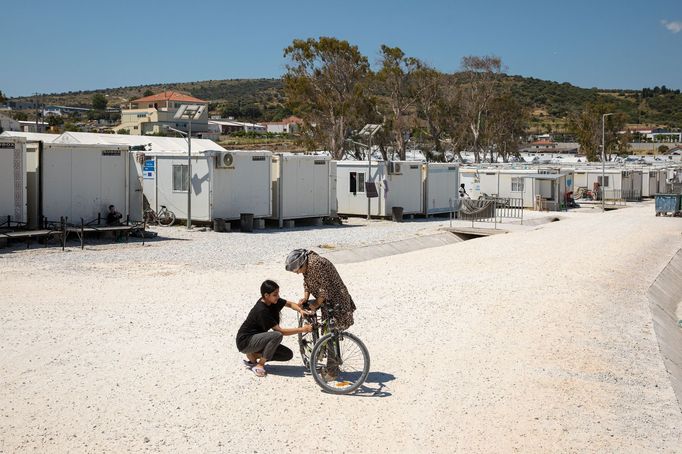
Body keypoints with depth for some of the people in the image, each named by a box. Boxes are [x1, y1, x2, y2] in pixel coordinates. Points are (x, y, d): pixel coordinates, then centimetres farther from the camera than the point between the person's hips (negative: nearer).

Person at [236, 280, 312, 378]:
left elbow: (290, 304, 12)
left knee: (288, 354, -3)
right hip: (245, 342, -9)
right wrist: (302, 329, -24)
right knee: (277, 335, -32)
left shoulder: (272, 301, -3)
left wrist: (300, 310, -9)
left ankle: (253, 355, 5)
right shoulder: (262, 311, -27)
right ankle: (259, 365, -16)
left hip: (256, 339, 9)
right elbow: (280, 331, -27)